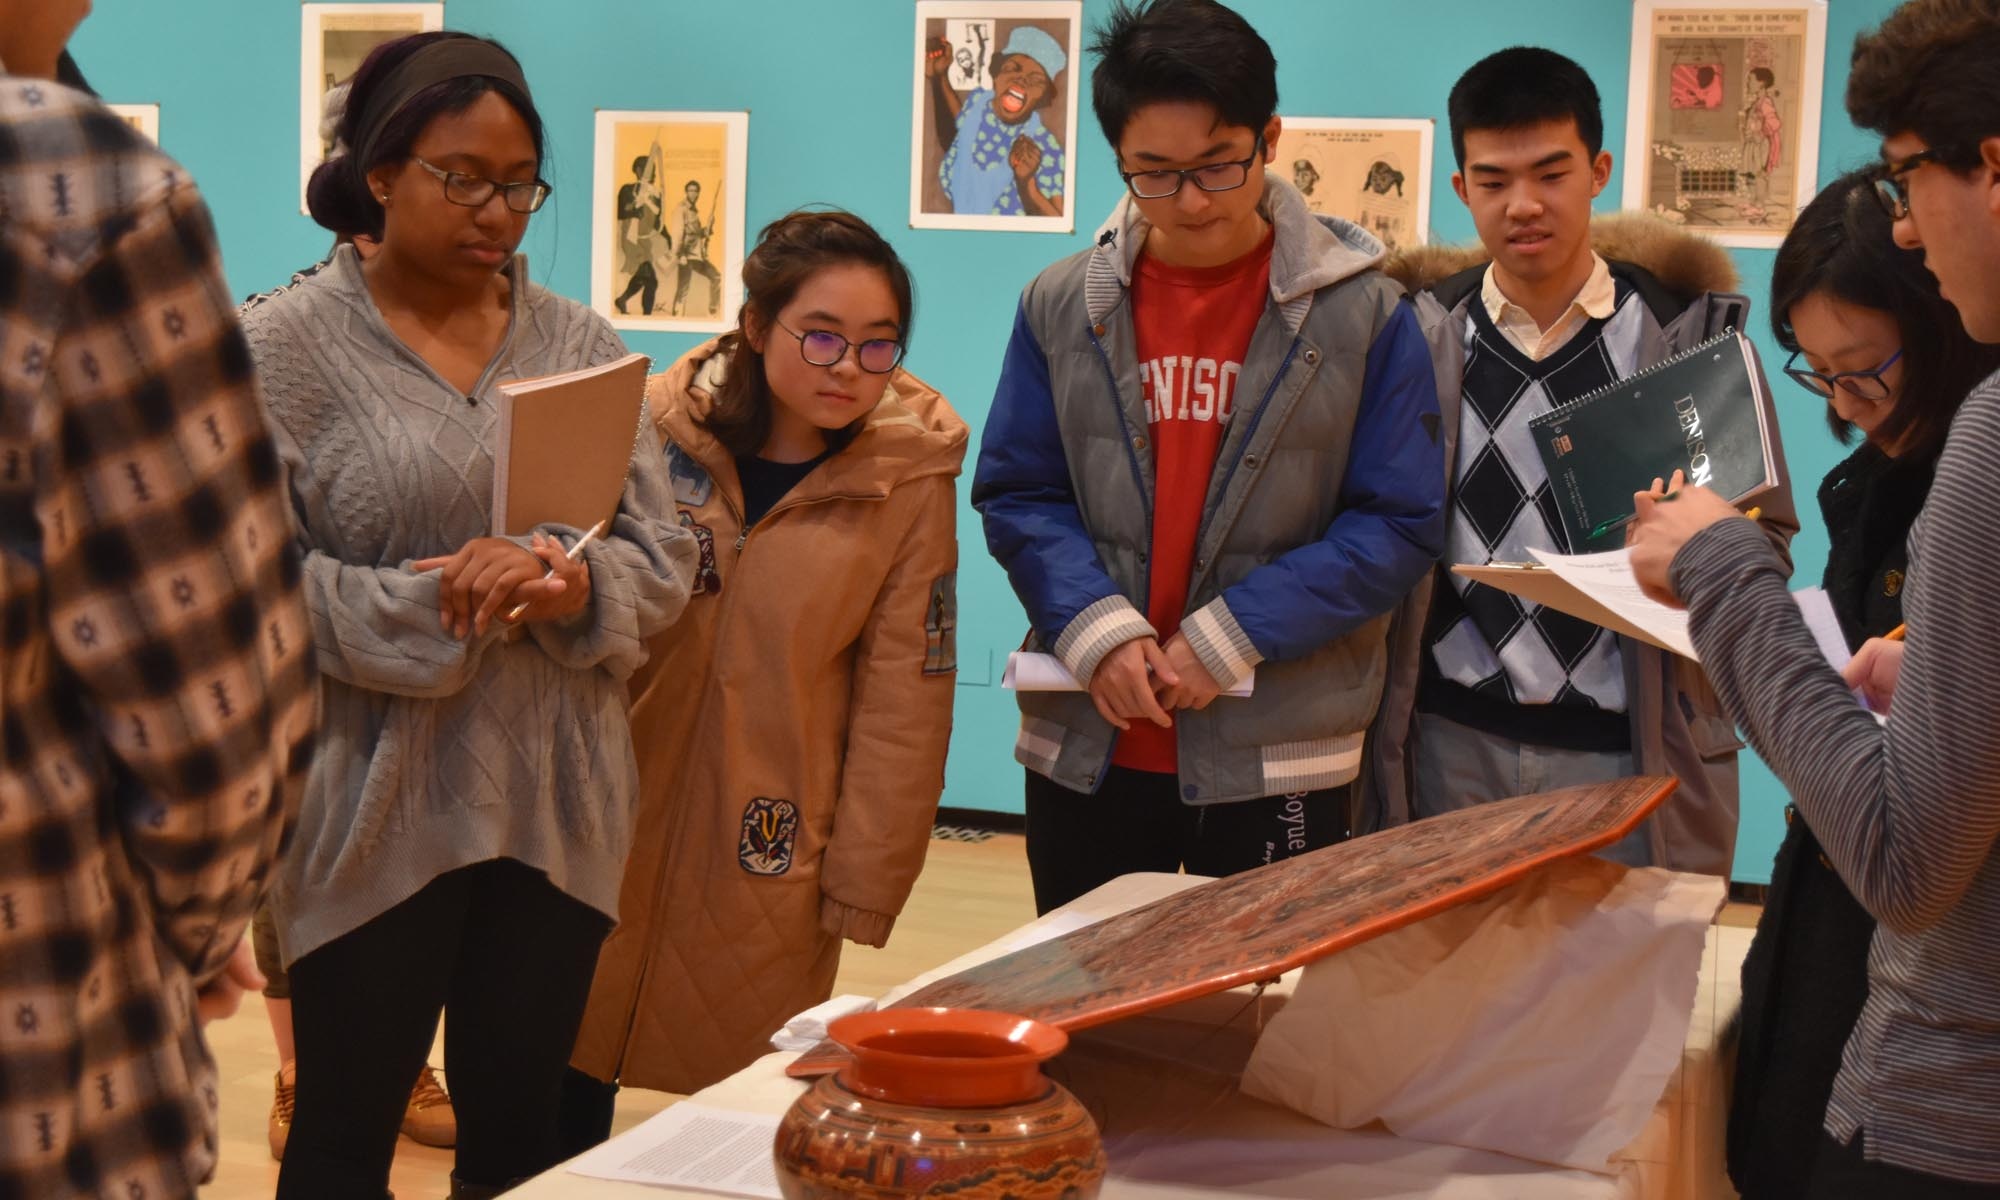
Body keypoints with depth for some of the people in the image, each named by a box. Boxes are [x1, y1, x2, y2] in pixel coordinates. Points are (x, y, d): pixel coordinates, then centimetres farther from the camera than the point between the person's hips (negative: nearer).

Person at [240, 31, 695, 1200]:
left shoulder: (583, 343, 8)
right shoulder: (285, 346, -3)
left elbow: (667, 557, 7)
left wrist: (581, 587, -15)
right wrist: (424, 606, -21)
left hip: (558, 806, 4)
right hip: (374, 808, -3)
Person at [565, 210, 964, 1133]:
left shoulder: (910, 479, -7)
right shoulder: (658, 427, -5)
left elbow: (902, 702, -5)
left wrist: (862, 883, -4)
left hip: (767, 863, -1)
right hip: (611, 824, 2)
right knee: (565, 1102, 12)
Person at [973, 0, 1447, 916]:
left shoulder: (1364, 313, -6)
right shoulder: (1061, 308, 2)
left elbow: (1402, 525, -7)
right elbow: (1017, 497, 3)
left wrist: (1228, 636, -16)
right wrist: (1096, 629, -16)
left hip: (1279, 755, -2)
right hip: (1085, 744, 3)